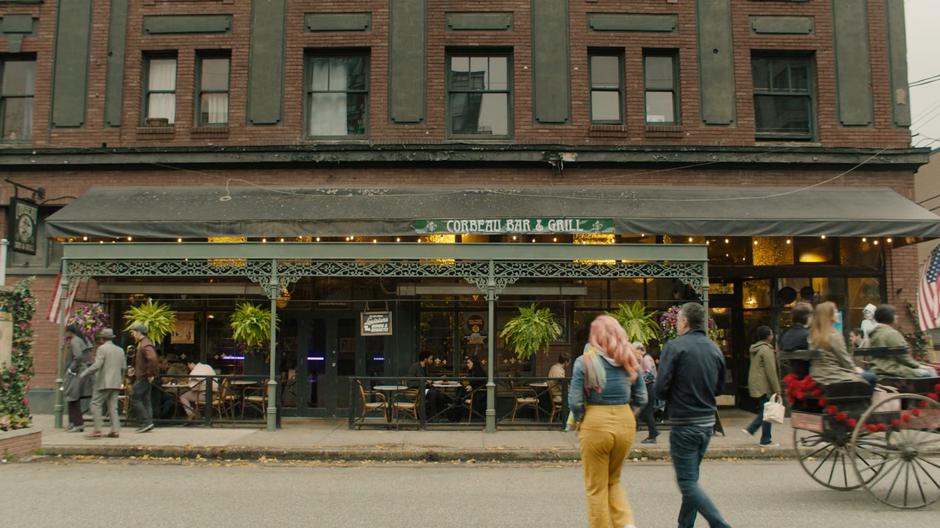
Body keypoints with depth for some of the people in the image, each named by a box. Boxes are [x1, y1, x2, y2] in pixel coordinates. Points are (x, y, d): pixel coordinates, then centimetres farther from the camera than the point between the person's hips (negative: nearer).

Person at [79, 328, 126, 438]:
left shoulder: (102, 348, -6)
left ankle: (97, 430, -6)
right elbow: (124, 367, 12)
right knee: (113, 407, 7)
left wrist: (84, 374, -5)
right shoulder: (120, 350, 14)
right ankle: (115, 430, -1)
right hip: (116, 383, 6)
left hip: (104, 383, -6)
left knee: (96, 404, 0)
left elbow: (97, 365, -16)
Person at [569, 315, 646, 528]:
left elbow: (575, 401, -10)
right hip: (626, 424, 4)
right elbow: (642, 399, 6)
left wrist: (579, 420, 8)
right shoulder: (629, 360, 4)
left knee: (596, 488, 11)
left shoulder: (585, 361, -8)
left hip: (595, 425, -4)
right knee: (614, 481, 22)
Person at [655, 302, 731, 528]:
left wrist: (673, 399, 4)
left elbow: (660, 389, -16)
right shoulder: (715, 349, 7)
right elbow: (719, 387, 15)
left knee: (688, 482, -2)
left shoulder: (675, 346, -13)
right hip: (708, 422, 7)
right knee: (691, 478, 18)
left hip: (684, 424, -7)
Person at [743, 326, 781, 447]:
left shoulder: (754, 349, 13)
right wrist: (777, 389, -15)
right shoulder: (766, 350, -16)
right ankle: (766, 440, 6)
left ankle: (750, 429, 10)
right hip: (764, 386, -9)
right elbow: (771, 371, -18)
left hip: (755, 384, 9)